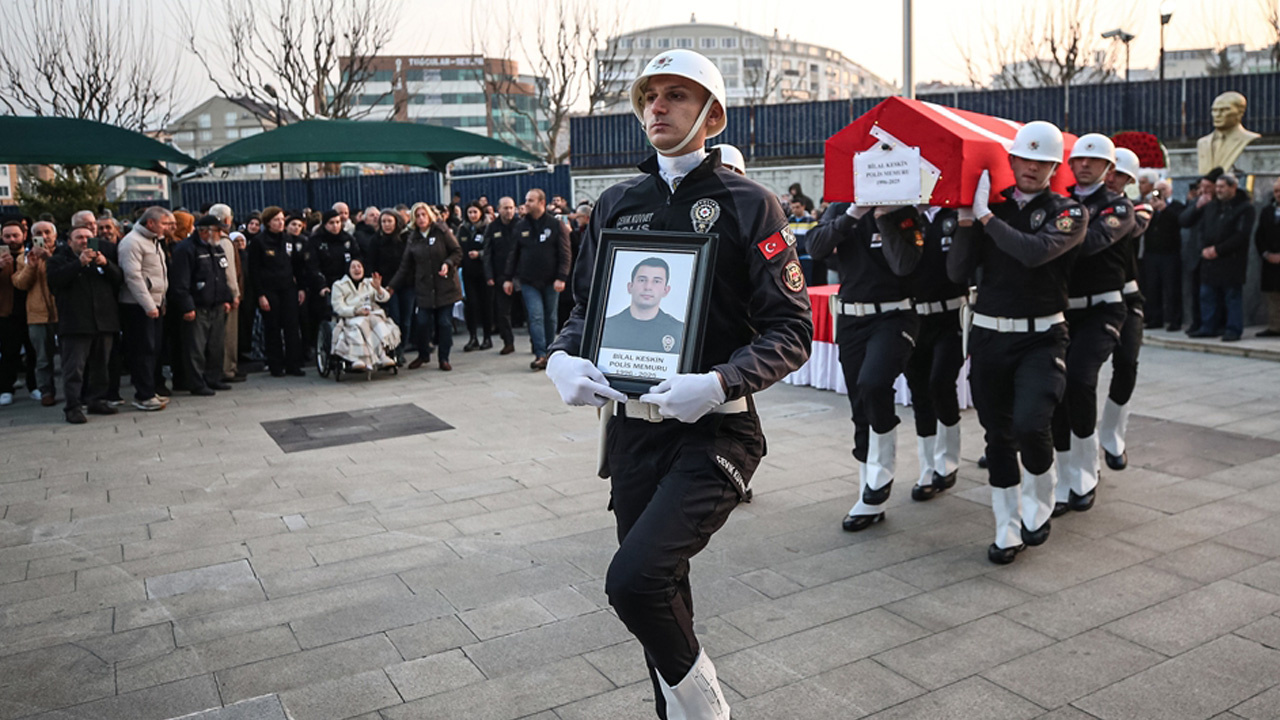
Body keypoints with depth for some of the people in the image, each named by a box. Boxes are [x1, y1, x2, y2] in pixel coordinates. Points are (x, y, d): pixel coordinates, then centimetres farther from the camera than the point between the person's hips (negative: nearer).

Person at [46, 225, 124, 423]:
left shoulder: (101, 258, 21)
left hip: (104, 322, 4)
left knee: (100, 365, 10)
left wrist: (106, 264, -10)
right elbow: (54, 279, -12)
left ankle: (97, 400, 20)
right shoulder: (59, 259, 9)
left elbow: (119, 279, 8)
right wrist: (80, 263, -18)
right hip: (75, 323, -4)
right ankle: (73, 407, -7)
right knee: (74, 366, -8)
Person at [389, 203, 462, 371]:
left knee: (445, 322, -1)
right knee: (422, 322, 0)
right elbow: (405, 266, 13)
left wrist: (448, 264, -18)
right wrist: (392, 286, 10)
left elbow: (457, 252, 0)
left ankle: (444, 358, 11)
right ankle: (423, 354, 22)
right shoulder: (413, 238, 10)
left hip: (445, 286, -3)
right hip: (424, 288, 3)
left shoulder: (442, 231, 0)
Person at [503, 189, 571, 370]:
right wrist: (508, 278, 6)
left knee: (550, 317, 9)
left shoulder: (556, 225, -2)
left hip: (550, 281, -1)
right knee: (536, 316, -8)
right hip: (529, 281, 1)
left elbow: (565, 253, -5)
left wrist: (561, 277, -14)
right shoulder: (521, 227, 7)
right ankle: (541, 355, -10)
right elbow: (513, 254, 11)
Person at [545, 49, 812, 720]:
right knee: (658, 589, 15)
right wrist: (563, 358, -6)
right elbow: (585, 304, 16)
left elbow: (792, 331, -8)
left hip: (714, 431, -5)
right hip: (631, 426, 5)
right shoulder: (617, 203, 10)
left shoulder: (747, 203, -4)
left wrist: (717, 384, -23)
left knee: (634, 578, -20)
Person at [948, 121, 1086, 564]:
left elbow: (1035, 251, -22)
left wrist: (986, 216, -14)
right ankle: (1008, 530, 21)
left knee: (1030, 424, -21)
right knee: (998, 435, 7)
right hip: (989, 336, 3)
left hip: (1040, 339, -3)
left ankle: (1038, 505, 9)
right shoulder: (989, 205, 8)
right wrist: (966, 223, -12)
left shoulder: (1067, 212, 0)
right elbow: (958, 273, 0)